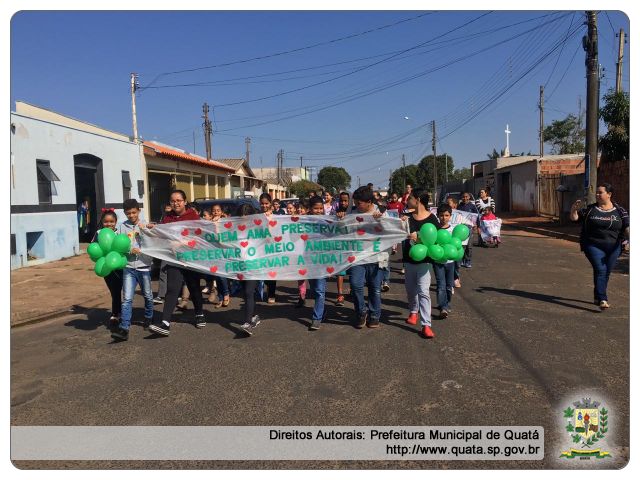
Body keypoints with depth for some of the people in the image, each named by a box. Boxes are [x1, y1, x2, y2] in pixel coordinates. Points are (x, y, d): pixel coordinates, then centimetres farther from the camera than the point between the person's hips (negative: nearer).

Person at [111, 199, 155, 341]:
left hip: (144, 266, 1)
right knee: (127, 299, -8)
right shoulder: (122, 227, 3)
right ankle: (124, 328, -9)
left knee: (148, 295, 15)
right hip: (129, 267, -1)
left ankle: (149, 317, 38)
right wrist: (130, 250, -15)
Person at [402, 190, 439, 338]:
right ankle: (414, 311, 43)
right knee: (411, 289, 17)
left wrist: (420, 238, -21)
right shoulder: (408, 217, 1)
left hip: (424, 260, -4)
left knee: (423, 291, -11)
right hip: (409, 259, 5)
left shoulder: (431, 218, -9)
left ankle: (426, 325, -9)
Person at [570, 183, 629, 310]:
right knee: (600, 270, -14)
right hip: (594, 246, -2)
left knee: (606, 273, 11)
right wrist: (574, 209, -15)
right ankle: (602, 300, -16)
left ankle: (598, 297, 28)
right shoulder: (590, 209, 3)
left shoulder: (619, 211, 5)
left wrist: (628, 239, -18)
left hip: (613, 248, 2)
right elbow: (574, 218, 5)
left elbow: (627, 227, -1)